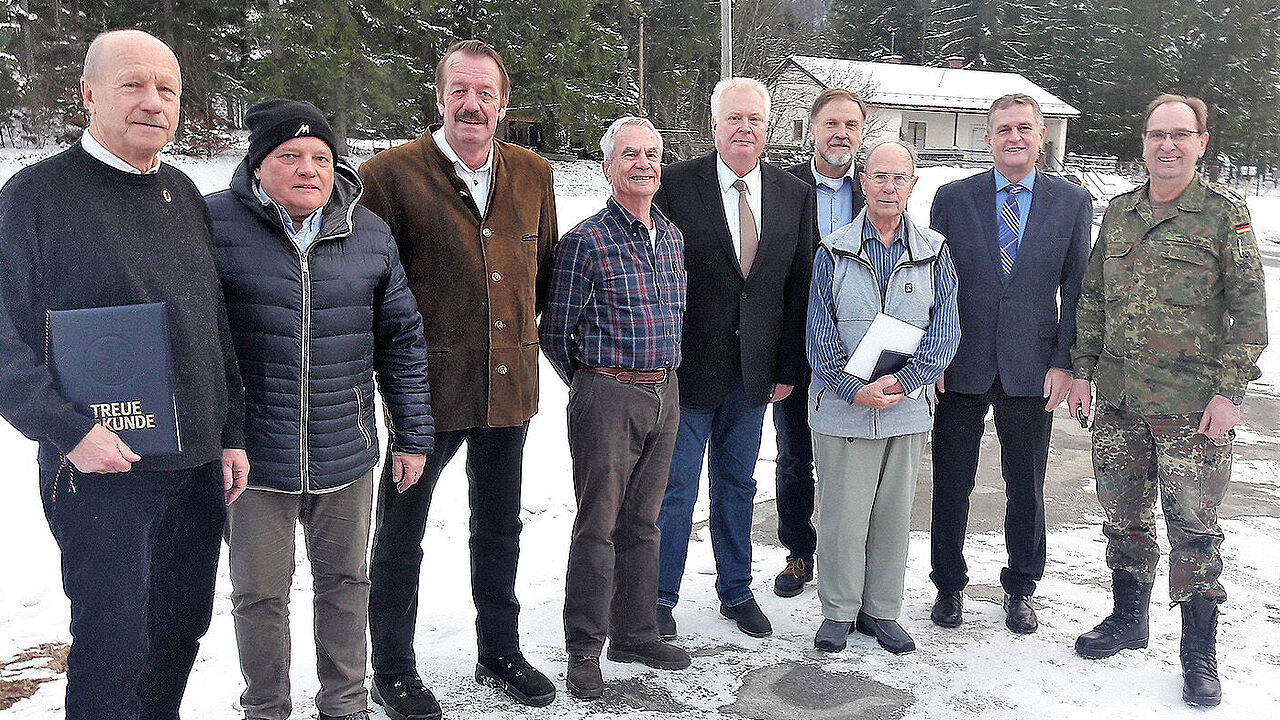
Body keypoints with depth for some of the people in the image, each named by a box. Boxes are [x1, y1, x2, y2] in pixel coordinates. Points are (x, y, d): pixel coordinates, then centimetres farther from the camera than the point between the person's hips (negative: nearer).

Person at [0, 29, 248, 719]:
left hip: (199, 465, 6)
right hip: (100, 465, -5)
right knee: (113, 645, 2)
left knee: (183, 627, 16)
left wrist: (231, 435, 11)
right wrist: (68, 429, -19)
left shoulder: (183, 195, 11)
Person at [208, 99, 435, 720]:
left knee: (344, 581, 16)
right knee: (259, 593, 11)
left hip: (346, 455, 3)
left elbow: (401, 339, 8)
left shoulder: (370, 234, 4)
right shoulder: (215, 223, -6)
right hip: (251, 455, -2)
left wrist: (412, 434, 7)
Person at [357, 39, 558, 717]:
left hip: (508, 385, 5)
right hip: (426, 384, -4)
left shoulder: (533, 175, 6)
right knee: (400, 533, 10)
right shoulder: (390, 173, -8)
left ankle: (500, 654, 37)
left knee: (499, 529, 18)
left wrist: (523, 334, 12)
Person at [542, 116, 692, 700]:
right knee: (598, 525, 1)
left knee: (642, 521, 15)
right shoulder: (585, 241, -10)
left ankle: (635, 634, 28)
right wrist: (594, 383, 3)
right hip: (607, 398, -6)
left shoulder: (672, 237, 11)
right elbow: (554, 333, -7)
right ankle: (584, 649, 15)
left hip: (664, 395, 6)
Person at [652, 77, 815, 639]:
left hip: (754, 371, 4)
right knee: (674, 487, 6)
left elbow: (798, 288, 5)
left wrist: (789, 368, 3)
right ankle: (660, 597, 23)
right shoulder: (676, 185, -7)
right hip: (689, 366, -3)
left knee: (737, 485, 17)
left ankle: (736, 592, 33)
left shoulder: (794, 196, 4)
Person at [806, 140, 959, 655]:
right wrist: (855, 389, -14)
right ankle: (839, 611, 20)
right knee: (842, 515, 3)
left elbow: (945, 330, 1)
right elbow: (819, 333, -2)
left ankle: (882, 611, 27)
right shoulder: (832, 252, 1)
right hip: (841, 407, -2)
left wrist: (904, 380, -13)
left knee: (894, 514, 11)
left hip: (909, 407, 2)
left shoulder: (934, 253, 5)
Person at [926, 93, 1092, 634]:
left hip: (1032, 371, 1)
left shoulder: (1073, 202, 4)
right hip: (961, 367, 0)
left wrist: (1064, 362, -4)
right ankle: (949, 585, 27)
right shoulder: (952, 198, 2)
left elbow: (1076, 290, 4)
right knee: (951, 486, 8)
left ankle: (1020, 589, 31)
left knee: (1026, 488, 12)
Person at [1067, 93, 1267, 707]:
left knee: (1193, 528, 2)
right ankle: (1128, 620, 33)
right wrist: (1081, 369, 8)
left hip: (1193, 405, -4)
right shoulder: (1118, 212, 9)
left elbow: (1249, 310, -5)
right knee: (1123, 514, 14)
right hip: (1118, 401, 4)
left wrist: (1229, 392, -11)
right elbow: (1092, 298, 14)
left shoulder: (1226, 214, -3)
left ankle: (1199, 654, 17)